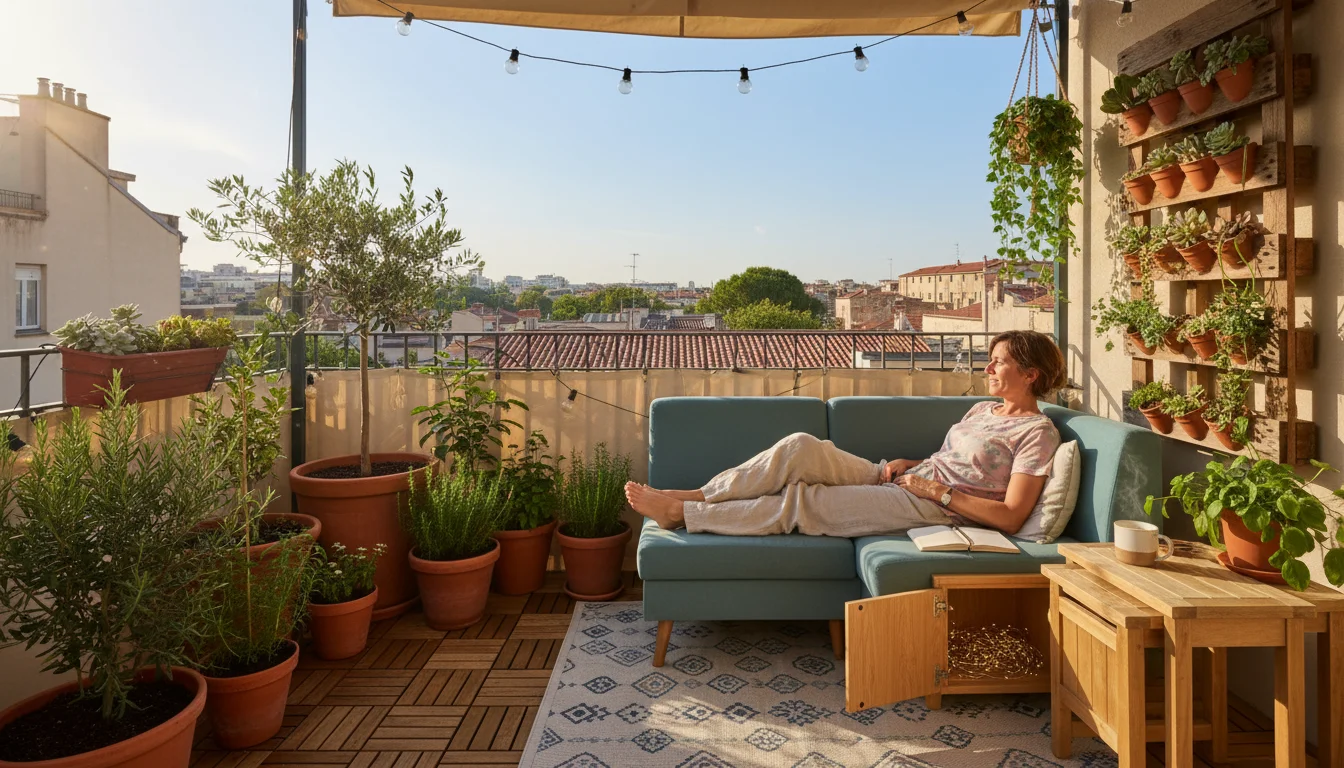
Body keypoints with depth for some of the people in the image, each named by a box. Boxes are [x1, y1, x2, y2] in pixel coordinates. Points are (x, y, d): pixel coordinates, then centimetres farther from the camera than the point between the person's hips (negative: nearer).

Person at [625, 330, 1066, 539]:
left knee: (800, 502, -20)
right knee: (801, 448, -17)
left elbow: (1010, 518, -15)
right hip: (903, 482, 8)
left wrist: (938, 490, -16)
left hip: (932, 511, -8)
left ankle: (680, 513, -13)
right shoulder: (985, 410, 20)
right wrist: (909, 464, 6)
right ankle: (693, 497, -16)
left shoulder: (1037, 432, -6)